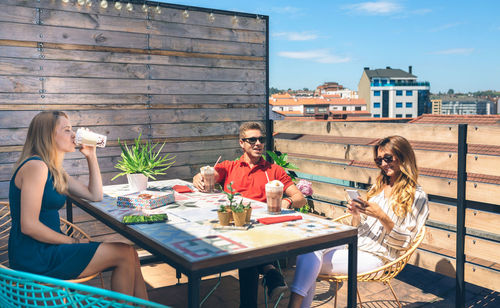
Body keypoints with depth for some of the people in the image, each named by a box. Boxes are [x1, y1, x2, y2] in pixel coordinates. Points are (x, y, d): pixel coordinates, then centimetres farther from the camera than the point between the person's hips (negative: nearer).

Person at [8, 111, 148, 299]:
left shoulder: (54, 171, 14)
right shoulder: (35, 166, -16)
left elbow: (95, 196, 14)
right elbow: (29, 225, -22)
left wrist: (91, 156, 9)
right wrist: (74, 241, -13)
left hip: (47, 248, 9)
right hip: (34, 257, -9)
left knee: (128, 253, 1)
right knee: (124, 254, -8)